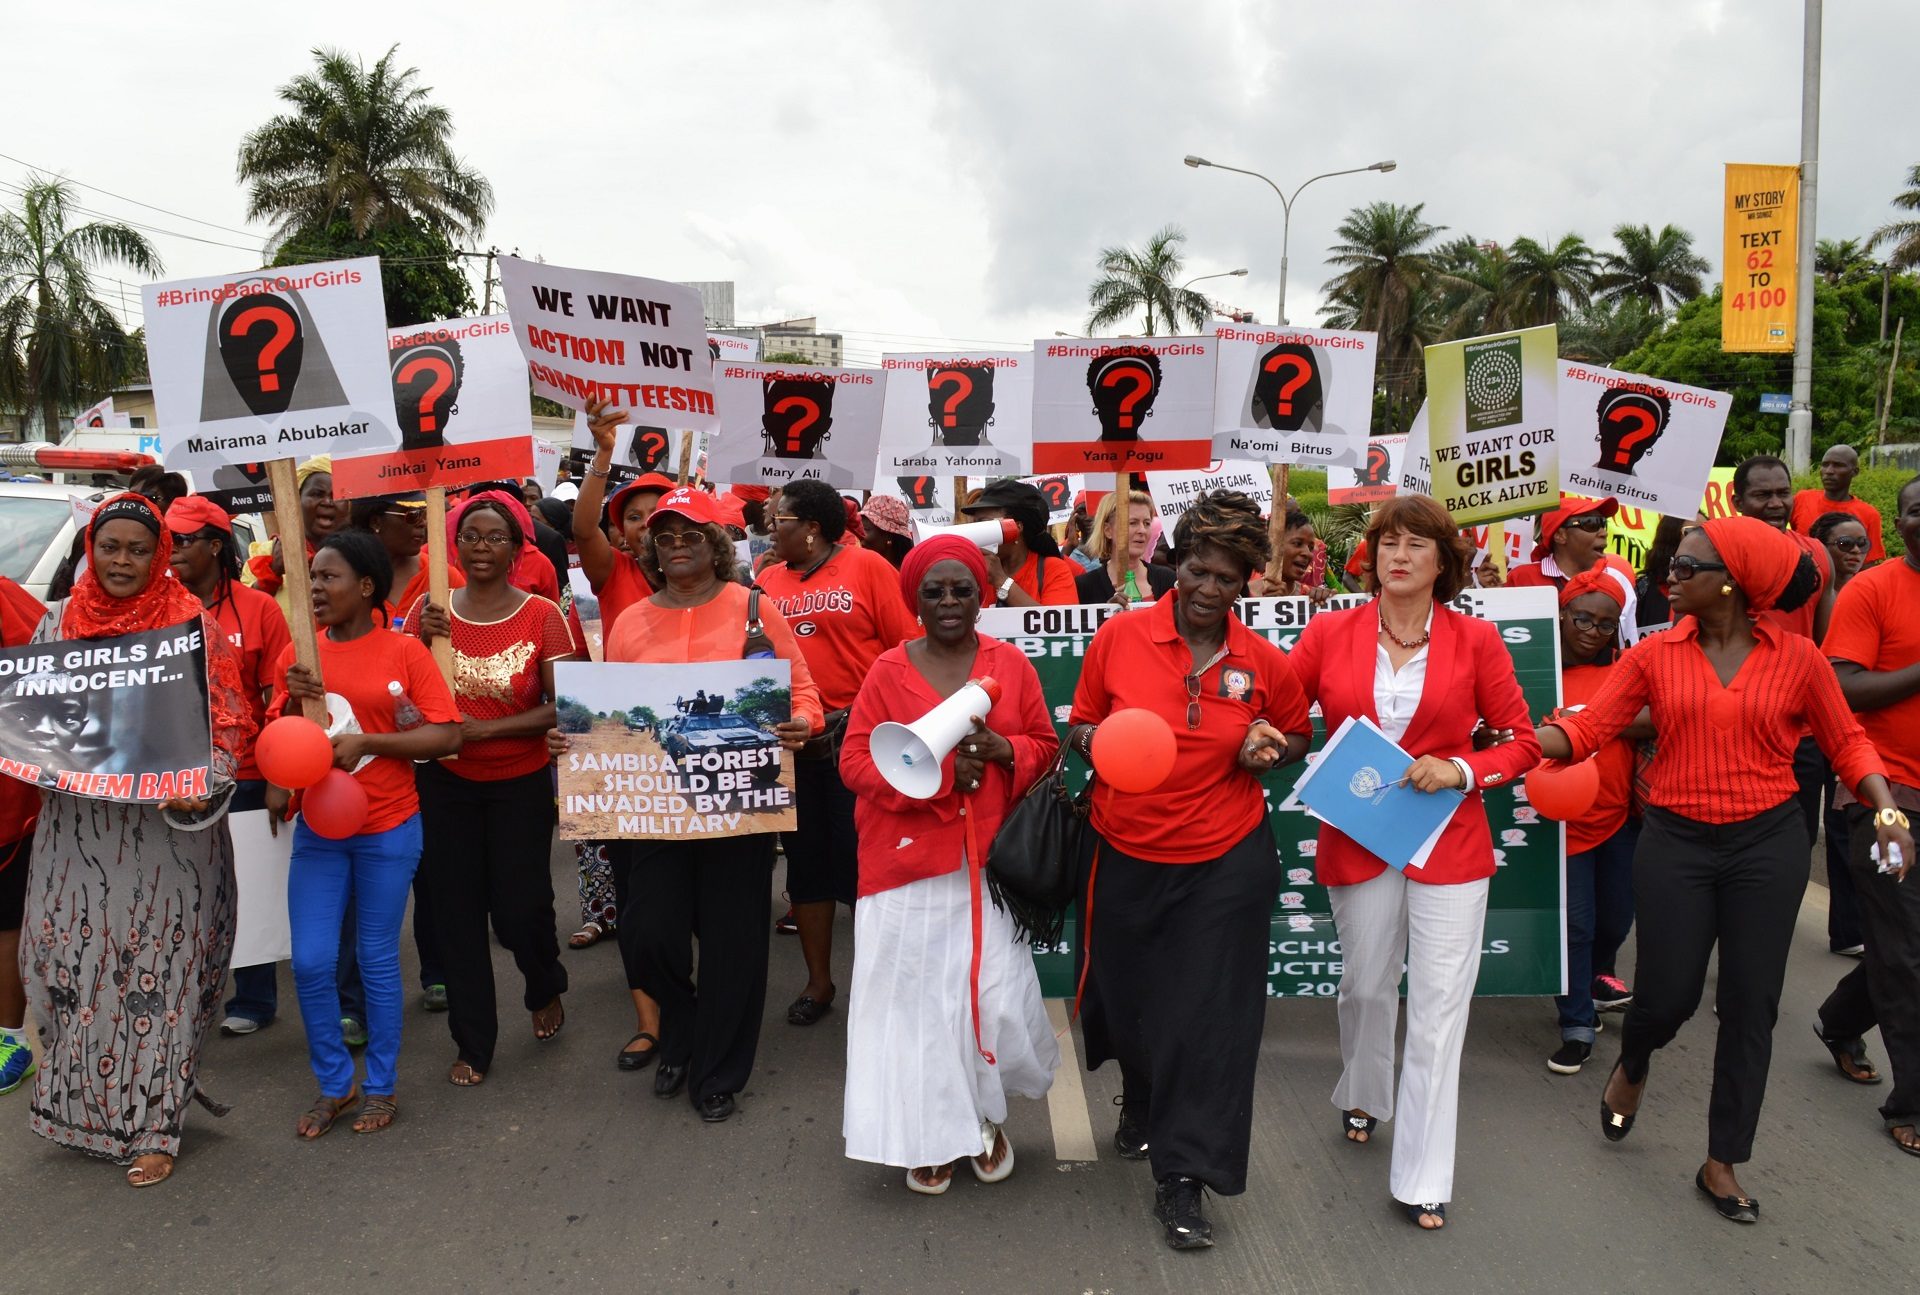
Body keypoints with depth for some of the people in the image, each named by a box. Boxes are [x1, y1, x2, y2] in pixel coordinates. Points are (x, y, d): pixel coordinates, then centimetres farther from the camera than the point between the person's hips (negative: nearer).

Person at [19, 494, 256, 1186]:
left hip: (164, 826, -3)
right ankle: (79, 1103, 28)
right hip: (74, 825, 4)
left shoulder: (192, 623, -4)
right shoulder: (57, 622, 9)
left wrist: (200, 791, -20)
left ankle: (153, 1125, 13)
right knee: (70, 964, 7)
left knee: (159, 972, 1)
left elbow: (226, 723, -5)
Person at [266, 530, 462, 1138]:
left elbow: (447, 736, -12)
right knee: (311, 962, 4)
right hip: (317, 830, 4)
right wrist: (292, 701, -9)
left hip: (388, 830, -3)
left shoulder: (404, 652, -7)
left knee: (378, 960, 8)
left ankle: (382, 1086, 24)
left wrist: (366, 740, -19)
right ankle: (334, 1084, 24)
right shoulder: (299, 654, 4)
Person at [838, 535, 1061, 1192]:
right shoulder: (889, 670, -2)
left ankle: (987, 1114, 28)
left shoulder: (1010, 663, 4)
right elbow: (855, 761, -4)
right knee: (916, 1000, 2)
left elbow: (1044, 745, 9)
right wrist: (936, 773, -17)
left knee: (997, 996, -1)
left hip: (990, 860, 1)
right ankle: (928, 1134, 22)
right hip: (909, 860, -1)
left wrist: (999, 748, -12)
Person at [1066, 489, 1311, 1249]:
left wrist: (1271, 751, -9)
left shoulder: (1264, 663, -3)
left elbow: (1297, 737, 13)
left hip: (1225, 863, 0)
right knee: (1128, 995, 17)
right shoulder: (1119, 637, -7)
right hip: (1124, 854, 1)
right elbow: (1079, 725, 4)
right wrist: (1095, 742, -18)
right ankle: (1141, 1103, 51)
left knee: (1209, 1015, 1)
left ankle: (1182, 1179, 16)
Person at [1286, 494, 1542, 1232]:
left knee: (1439, 1007, 1)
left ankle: (1422, 1178, 14)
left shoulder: (1475, 641, -3)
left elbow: (1521, 740, 2)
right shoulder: (1329, 634, -2)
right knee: (1366, 985, 17)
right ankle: (1363, 1096, 48)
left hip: (1449, 844, -1)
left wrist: (1461, 770, -15)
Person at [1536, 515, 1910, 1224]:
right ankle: (1632, 1066, 39)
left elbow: (1846, 740, 6)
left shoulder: (1798, 658, -3)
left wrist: (1887, 807, -8)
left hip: (1767, 844, 0)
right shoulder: (1654, 655, -3)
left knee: (1750, 1005, 7)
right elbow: (1589, 727, -9)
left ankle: (1722, 1163, 23)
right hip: (1674, 842, 0)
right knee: (1666, 995, 1)